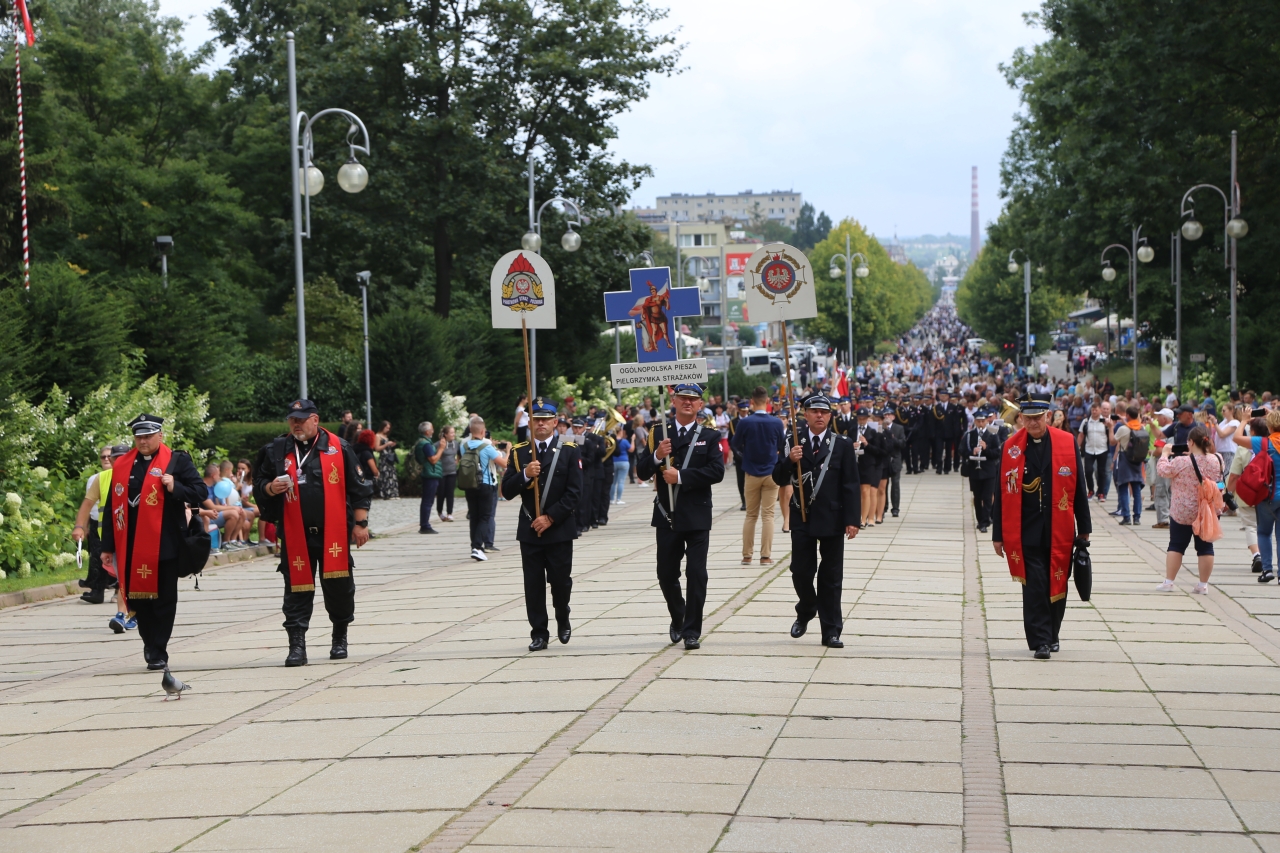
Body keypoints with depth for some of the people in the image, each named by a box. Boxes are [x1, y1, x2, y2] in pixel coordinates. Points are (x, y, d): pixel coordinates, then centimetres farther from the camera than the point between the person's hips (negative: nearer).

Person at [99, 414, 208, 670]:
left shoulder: (177, 461, 2)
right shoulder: (121, 465, 11)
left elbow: (201, 493, 0)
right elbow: (113, 506, 12)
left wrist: (175, 488, -18)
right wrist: (107, 547, 11)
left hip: (164, 544, -3)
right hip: (131, 547, 3)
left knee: (163, 599, 0)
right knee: (137, 597, 6)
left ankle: (158, 653, 6)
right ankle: (150, 645, 24)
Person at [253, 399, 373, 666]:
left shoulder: (339, 448, 2)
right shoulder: (276, 451, 7)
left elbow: (358, 489, 4)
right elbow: (259, 483, 14)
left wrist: (360, 523, 0)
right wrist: (270, 488, -9)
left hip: (334, 533, -1)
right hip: (295, 535, 1)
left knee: (339, 586, 5)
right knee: (297, 589, -1)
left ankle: (340, 639, 24)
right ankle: (297, 645, 1)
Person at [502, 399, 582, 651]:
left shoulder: (570, 451, 0)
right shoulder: (518, 452, 7)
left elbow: (574, 492, -6)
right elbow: (507, 492, 1)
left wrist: (550, 518, -13)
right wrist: (525, 475, -17)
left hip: (560, 529, -2)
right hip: (529, 530, 2)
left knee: (560, 580, 3)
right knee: (533, 583, 1)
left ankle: (563, 619, 30)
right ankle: (539, 633, 8)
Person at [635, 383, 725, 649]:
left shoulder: (709, 437, 3)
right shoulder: (658, 434, 6)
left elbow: (716, 472, -11)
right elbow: (641, 472, 1)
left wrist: (681, 476, -17)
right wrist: (657, 456, -19)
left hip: (697, 517, -2)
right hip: (667, 516, 2)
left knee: (696, 574, -5)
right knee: (666, 574, 9)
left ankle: (692, 631, 2)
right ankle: (677, 619, 32)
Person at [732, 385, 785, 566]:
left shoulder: (744, 423, -12)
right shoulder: (776, 423, -8)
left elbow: (736, 445, 0)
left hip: (751, 474, 0)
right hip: (771, 473, 0)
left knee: (751, 515, 11)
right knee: (768, 515, 3)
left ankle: (747, 555, 12)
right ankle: (766, 555, 0)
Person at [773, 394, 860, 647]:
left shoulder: (843, 445, 1)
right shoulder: (793, 443, 5)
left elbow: (851, 484, -2)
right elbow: (779, 479, 2)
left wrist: (853, 519, -9)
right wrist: (789, 461, -18)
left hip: (832, 519, -1)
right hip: (802, 519, 1)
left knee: (831, 578, 3)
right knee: (801, 572, 4)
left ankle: (831, 631, 8)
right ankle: (805, 612, 32)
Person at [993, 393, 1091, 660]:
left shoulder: (1067, 443, 2)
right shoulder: (1011, 447, 0)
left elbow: (1078, 488, 6)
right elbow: (1002, 492, 3)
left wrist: (1084, 528, 7)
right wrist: (998, 534, 2)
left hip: (1060, 530, 1)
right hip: (1027, 531, -1)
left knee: (1057, 585, 9)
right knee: (1034, 585, -6)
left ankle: (1051, 635, 26)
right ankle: (1040, 641, -1)